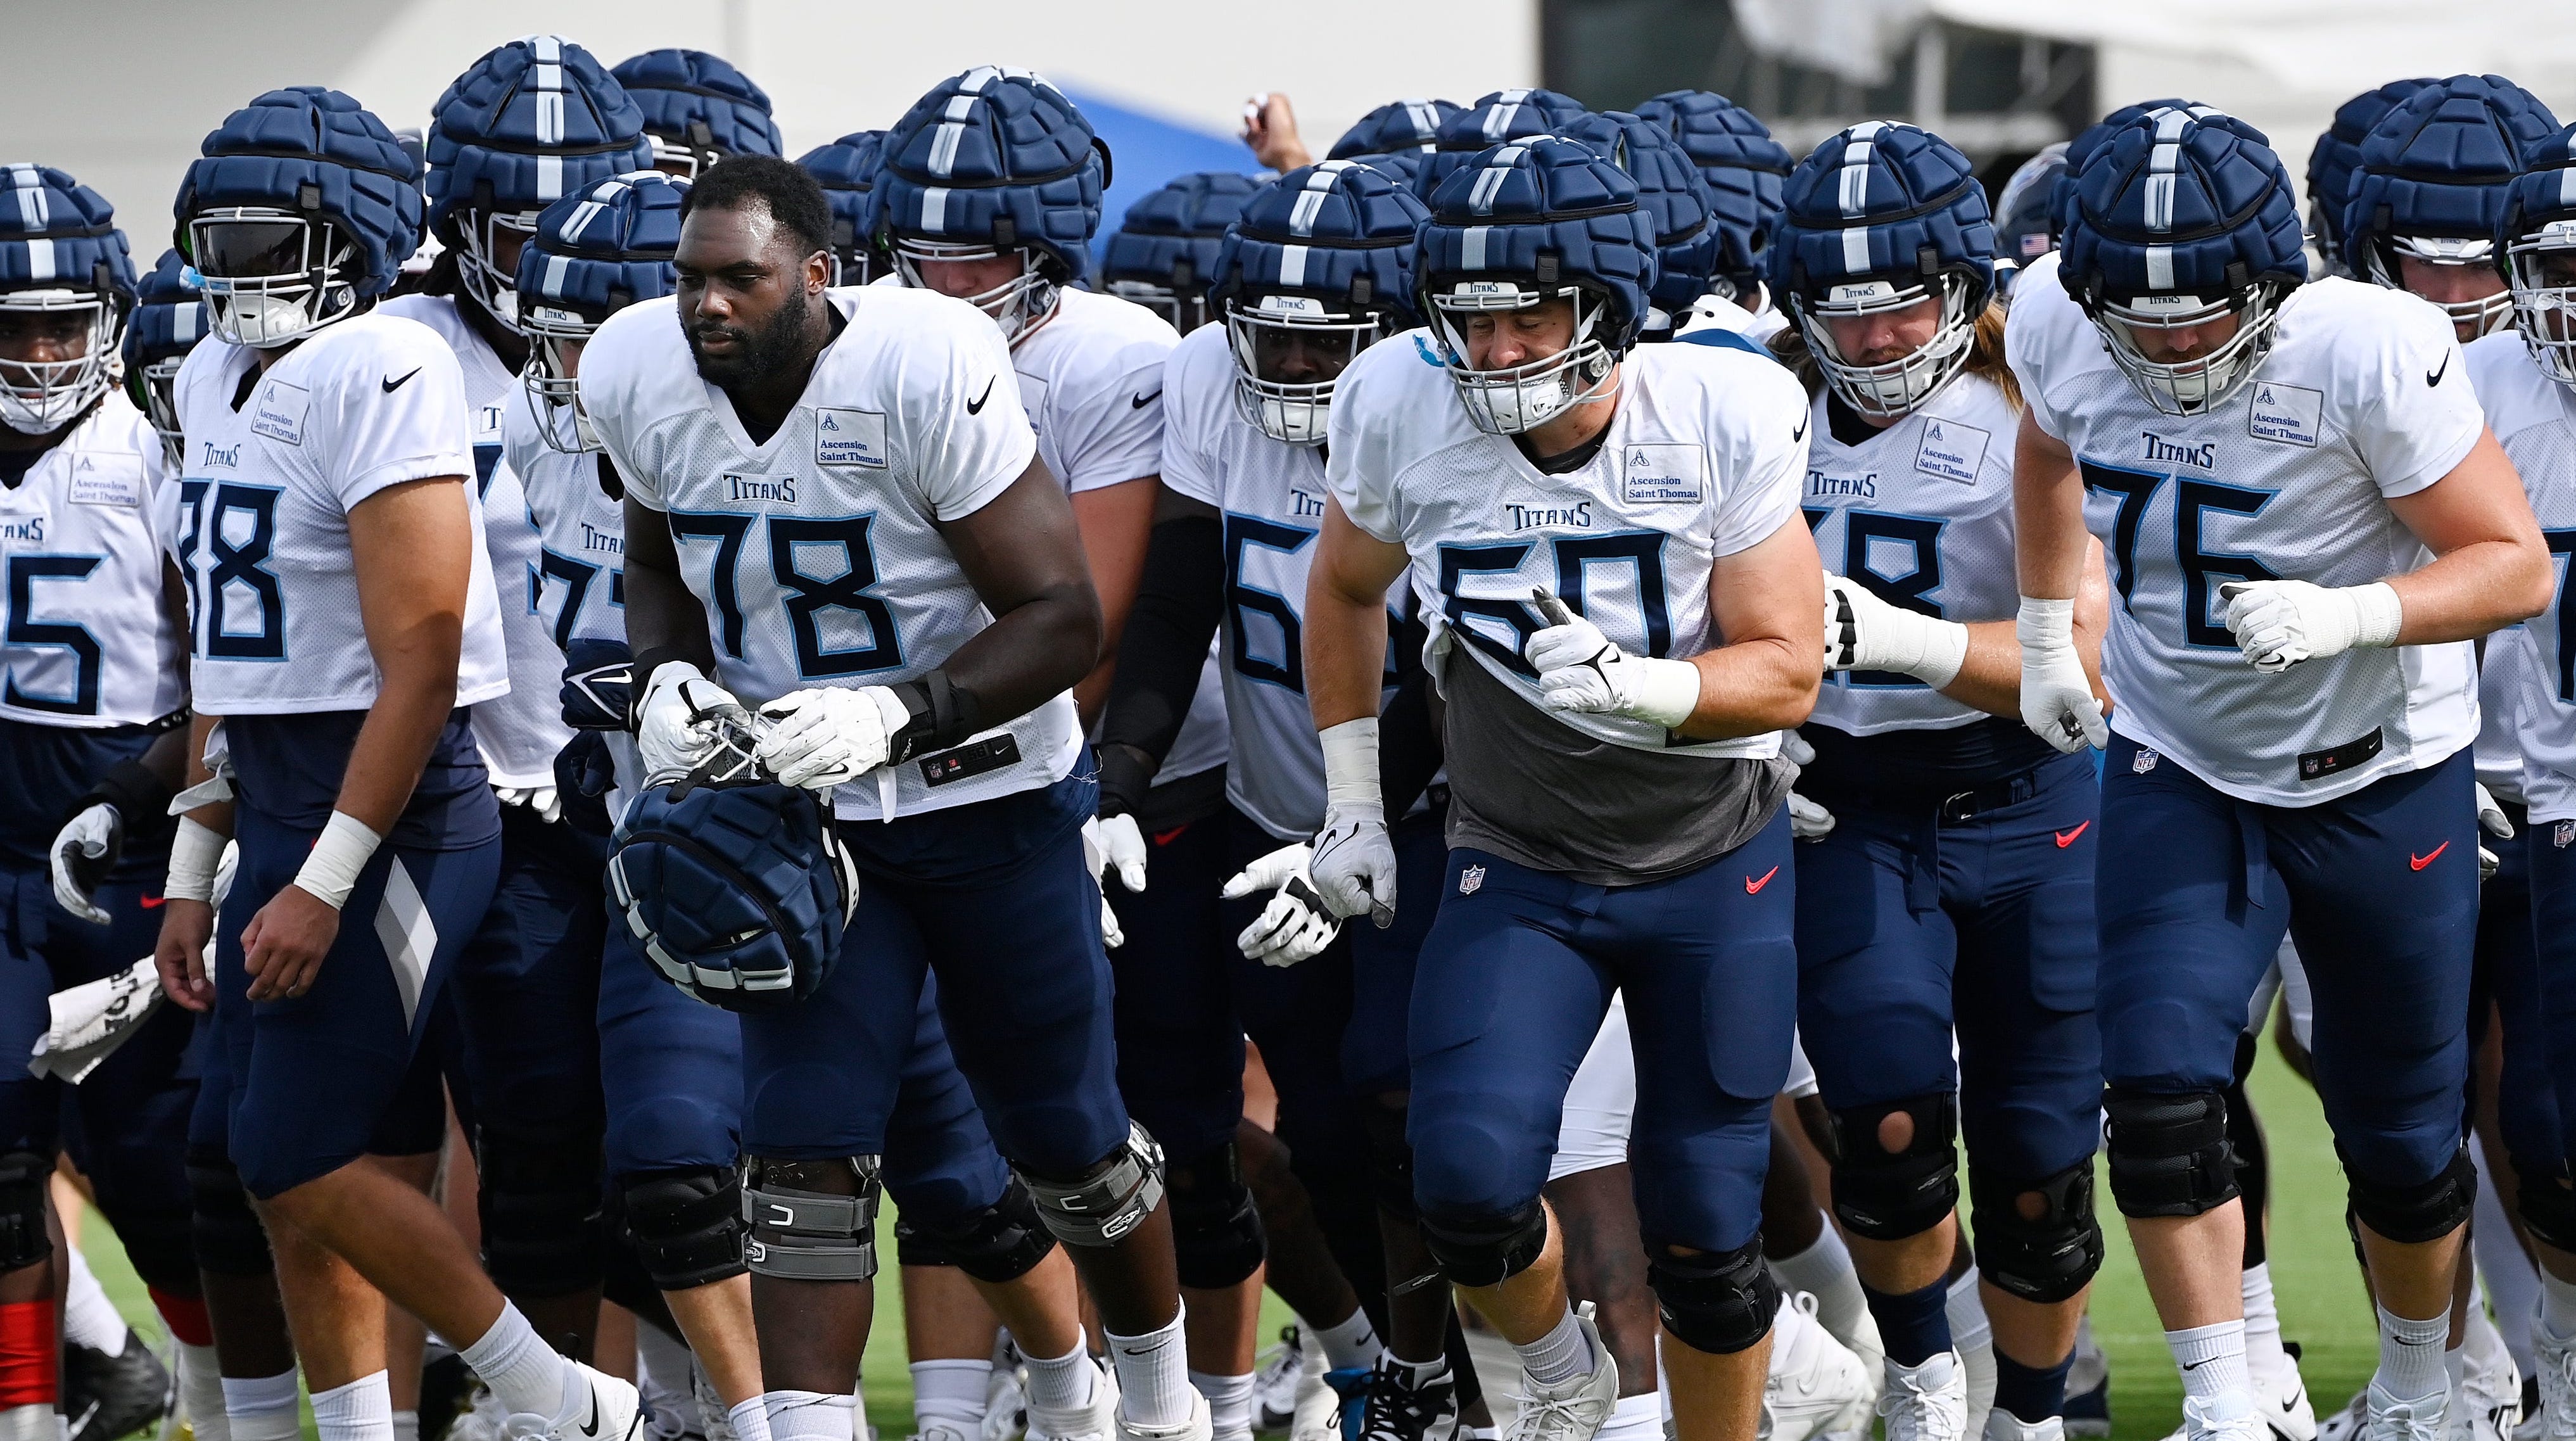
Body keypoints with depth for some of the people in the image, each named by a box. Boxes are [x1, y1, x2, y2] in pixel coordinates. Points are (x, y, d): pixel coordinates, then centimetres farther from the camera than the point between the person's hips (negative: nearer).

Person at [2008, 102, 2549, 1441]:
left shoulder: (2367, 353, -30)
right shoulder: (2059, 330, -15)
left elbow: (2514, 564, -24)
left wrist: (2347, 616, -39)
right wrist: (2045, 635, 13)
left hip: (2379, 780, -3)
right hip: (2178, 770, 3)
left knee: (2399, 1139, 9)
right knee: (2159, 1098, -14)